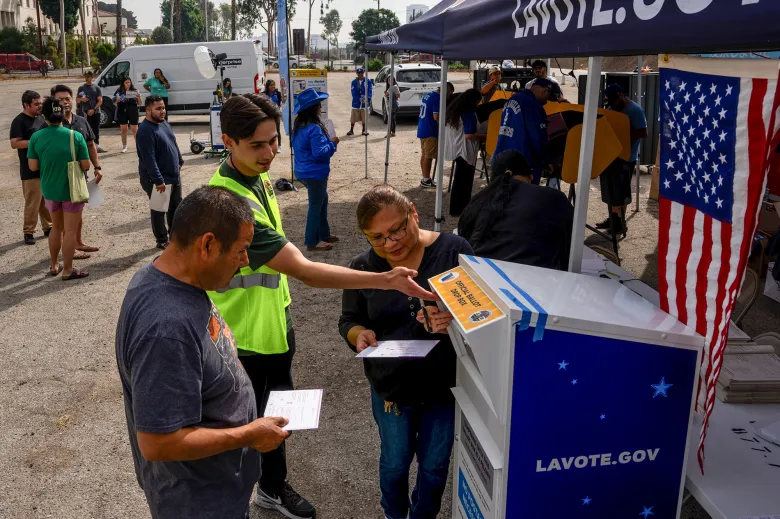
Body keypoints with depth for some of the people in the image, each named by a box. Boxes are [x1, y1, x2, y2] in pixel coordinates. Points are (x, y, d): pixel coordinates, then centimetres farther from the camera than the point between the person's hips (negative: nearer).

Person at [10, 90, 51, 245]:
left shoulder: (41, 118, 11)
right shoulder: (19, 121, -11)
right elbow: (14, 144, -19)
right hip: (31, 171, -7)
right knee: (32, 203, -1)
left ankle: (48, 227, 26)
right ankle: (28, 232, 10)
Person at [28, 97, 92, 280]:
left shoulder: (36, 137, -8)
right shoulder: (75, 136, -15)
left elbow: (33, 166, -5)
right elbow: (85, 165, -12)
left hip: (49, 189, 4)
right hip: (72, 190, -3)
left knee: (56, 227, 22)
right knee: (70, 231, 6)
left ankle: (54, 265, 31)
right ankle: (68, 270, 13)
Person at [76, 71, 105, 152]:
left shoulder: (96, 88, 9)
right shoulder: (81, 88, 9)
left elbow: (100, 101, 2)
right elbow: (77, 100, 12)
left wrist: (93, 110, -10)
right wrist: (81, 99, -12)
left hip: (96, 112, 2)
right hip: (86, 112, -2)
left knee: (96, 130, 6)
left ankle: (96, 145, 12)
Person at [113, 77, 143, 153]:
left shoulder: (135, 91, 5)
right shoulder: (119, 92, 5)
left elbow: (140, 104, 7)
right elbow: (114, 103, 9)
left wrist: (139, 97, -12)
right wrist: (117, 100, -12)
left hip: (133, 113, -1)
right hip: (122, 113, 1)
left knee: (135, 130, -1)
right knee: (124, 130, 5)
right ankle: (124, 147, 14)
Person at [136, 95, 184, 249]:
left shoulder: (164, 123, 7)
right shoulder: (145, 131, -22)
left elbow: (174, 144, 21)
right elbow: (149, 159, -26)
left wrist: (179, 161, 18)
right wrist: (158, 181, -27)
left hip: (174, 175, 9)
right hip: (157, 179, -9)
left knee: (176, 206, 18)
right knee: (159, 210, 5)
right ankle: (162, 241, 17)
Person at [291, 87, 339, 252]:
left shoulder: (299, 126, 7)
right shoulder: (314, 129, -24)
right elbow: (320, 153, -27)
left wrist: (327, 140, 14)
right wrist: (332, 143, -13)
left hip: (304, 171, 10)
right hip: (315, 173, -10)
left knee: (322, 201, 22)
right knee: (316, 206, 2)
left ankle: (323, 234, 31)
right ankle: (312, 241, 11)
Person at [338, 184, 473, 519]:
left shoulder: (454, 250, -14)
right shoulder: (363, 267, -6)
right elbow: (348, 320, 4)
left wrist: (456, 321, -33)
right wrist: (360, 334, -20)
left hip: (446, 384, -1)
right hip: (391, 387, 1)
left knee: (435, 467, 18)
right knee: (395, 463, 20)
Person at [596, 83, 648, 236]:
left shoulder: (635, 111, -12)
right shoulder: (611, 109, 11)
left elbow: (643, 133, -16)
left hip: (625, 158, -7)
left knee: (620, 192, -2)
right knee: (610, 190, 12)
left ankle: (620, 223, 6)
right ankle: (612, 218, 23)